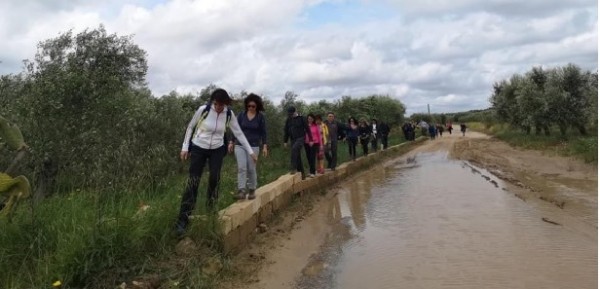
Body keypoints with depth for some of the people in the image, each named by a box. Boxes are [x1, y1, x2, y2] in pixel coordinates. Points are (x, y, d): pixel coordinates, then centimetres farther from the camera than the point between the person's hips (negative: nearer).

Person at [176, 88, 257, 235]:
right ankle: (182, 220, -5)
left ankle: (211, 204, 26)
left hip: (217, 150, 3)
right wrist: (185, 147, -6)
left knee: (214, 178, -4)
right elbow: (190, 127, -5)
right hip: (198, 148, -3)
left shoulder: (229, 114, -11)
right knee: (193, 182, -7)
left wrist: (250, 151, 1)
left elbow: (239, 133, -1)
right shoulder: (203, 109, -19)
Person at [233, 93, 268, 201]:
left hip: (253, 146, -1)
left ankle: (252, 191, 16)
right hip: (240, 145, 1)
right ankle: (241, 191, -14)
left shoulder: (260, 117, -2)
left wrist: (264, 146, -5)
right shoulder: (241, 114, 1)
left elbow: (263, 132, 0)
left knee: (251, 169, 3)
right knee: (241, 168, -11)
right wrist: (231, 142, 3)